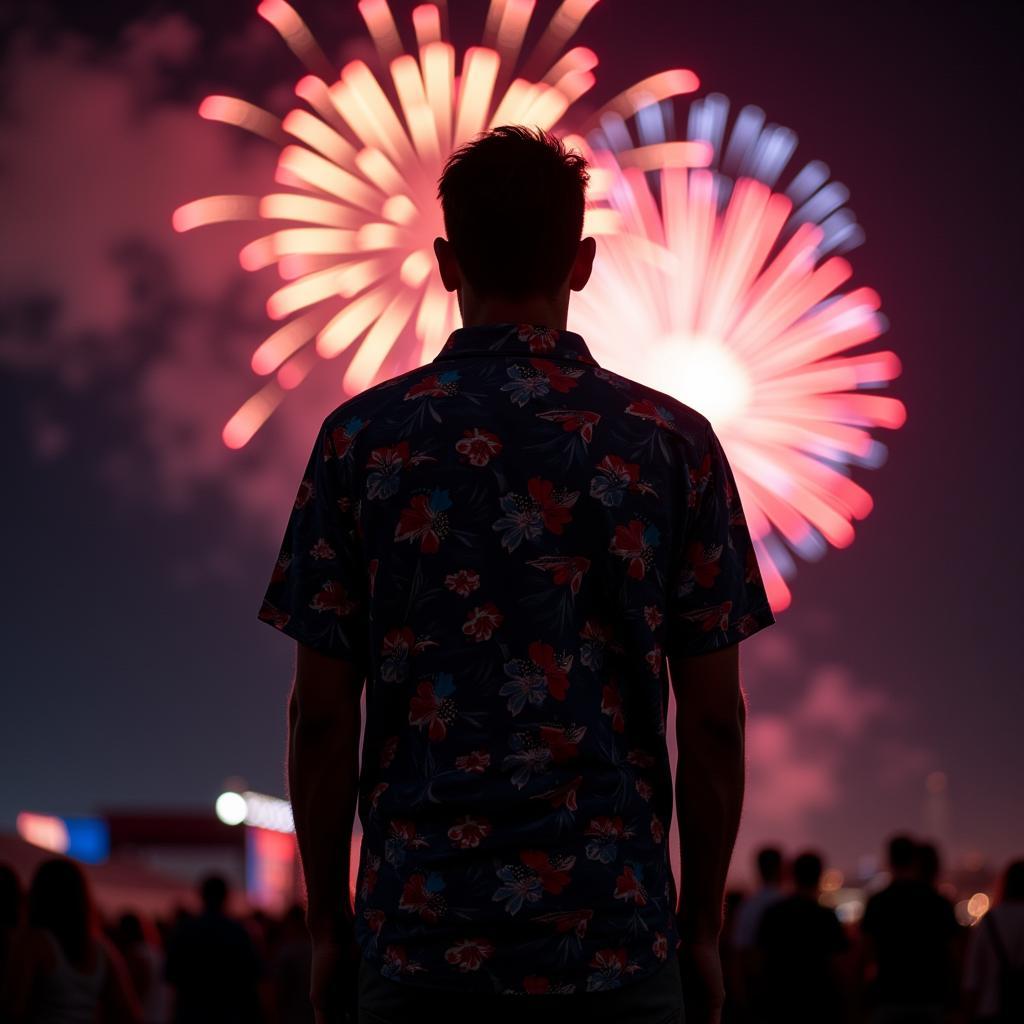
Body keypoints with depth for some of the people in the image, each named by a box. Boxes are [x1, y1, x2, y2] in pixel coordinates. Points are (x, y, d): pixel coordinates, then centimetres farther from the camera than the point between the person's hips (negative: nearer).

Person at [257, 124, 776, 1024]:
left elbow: (323, 714, 1)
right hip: (619, 937, 0)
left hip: (418, 929, 0)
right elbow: (713, 718, 2)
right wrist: (703, 927, 12)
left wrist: (328, 925, 10)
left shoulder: (362, 437, 1)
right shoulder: (674, 443, 2)